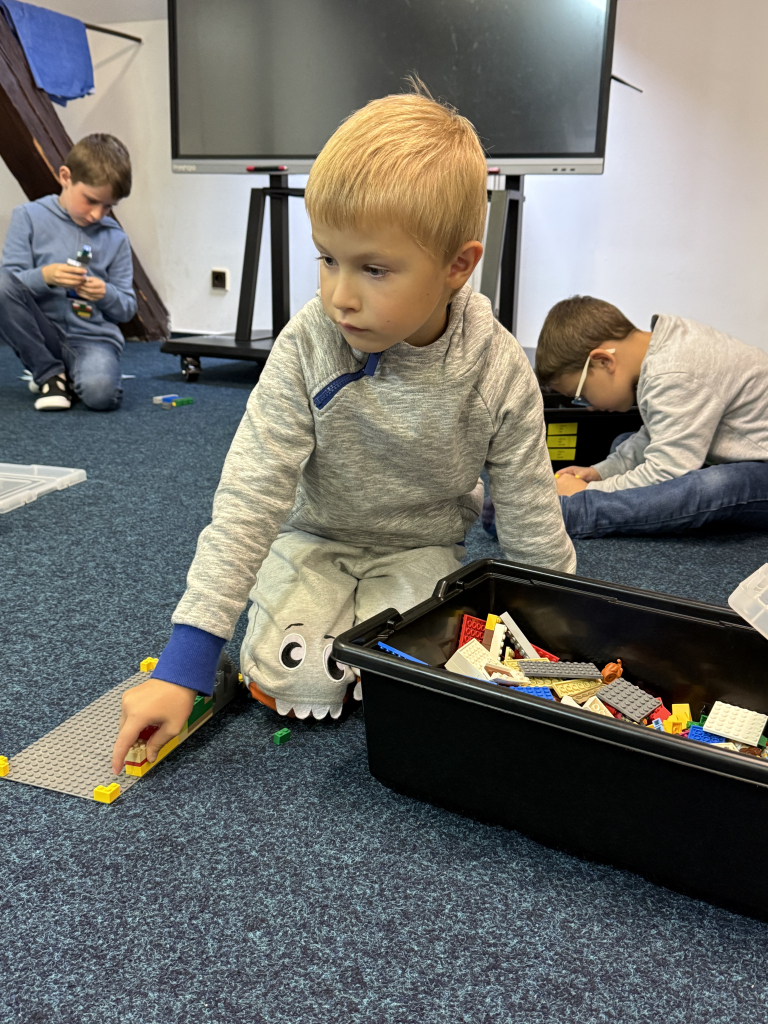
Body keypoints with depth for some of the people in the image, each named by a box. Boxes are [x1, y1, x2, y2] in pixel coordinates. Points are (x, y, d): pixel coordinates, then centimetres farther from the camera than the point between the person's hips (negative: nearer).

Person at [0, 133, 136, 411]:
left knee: (100, 392, -35)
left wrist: (107, 294, -14)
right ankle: (49, 373, -10)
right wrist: (44, 276, -22)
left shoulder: (115, 238, 8)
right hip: (39, 335, 1)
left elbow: (127, 309, 9)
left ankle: (73, 377, 6)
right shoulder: (29, 217, 3)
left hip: (92, 337, -1)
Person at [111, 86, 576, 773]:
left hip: (422, 548, 0)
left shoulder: (499, 374, -22)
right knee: (289, 678, -20)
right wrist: (185, 659, -29)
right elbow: (249, 497, -25)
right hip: (316, 539, 0)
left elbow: (533, 529, -10)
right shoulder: (309, 347, -23)